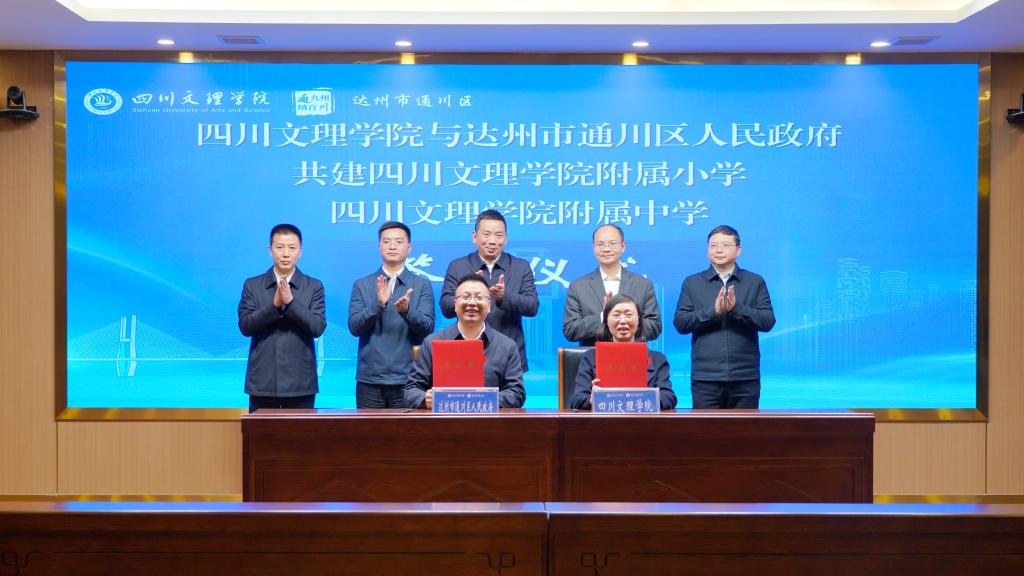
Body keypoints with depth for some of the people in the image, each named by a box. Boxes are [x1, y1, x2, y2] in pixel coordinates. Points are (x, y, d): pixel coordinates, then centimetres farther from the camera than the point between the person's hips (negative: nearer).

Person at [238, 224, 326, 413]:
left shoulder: (314, 287, 5)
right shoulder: (252, 285, 7)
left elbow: (318, 327, -6)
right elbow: (245, 326, -3)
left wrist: (290, 301, -16)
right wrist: (274, 305, -16)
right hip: (262, 384, 1)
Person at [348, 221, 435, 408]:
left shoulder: (422, 285, 5)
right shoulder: (362, 285, 7)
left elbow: (427, 328, -4)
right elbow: (354, 327, -2)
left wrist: (406, 310, -23)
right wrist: (378, 304, -18)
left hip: (408, 379, -1)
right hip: (370, 379, 1)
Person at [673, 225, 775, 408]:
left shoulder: (755, 282, 10)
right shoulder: (692, 283, 11)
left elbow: (768, 321, 0)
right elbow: (680, 323, 1)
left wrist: (737, 309, -15)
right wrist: (713, 311, -13)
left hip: (746, 378, 0)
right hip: (705, 377, 0)